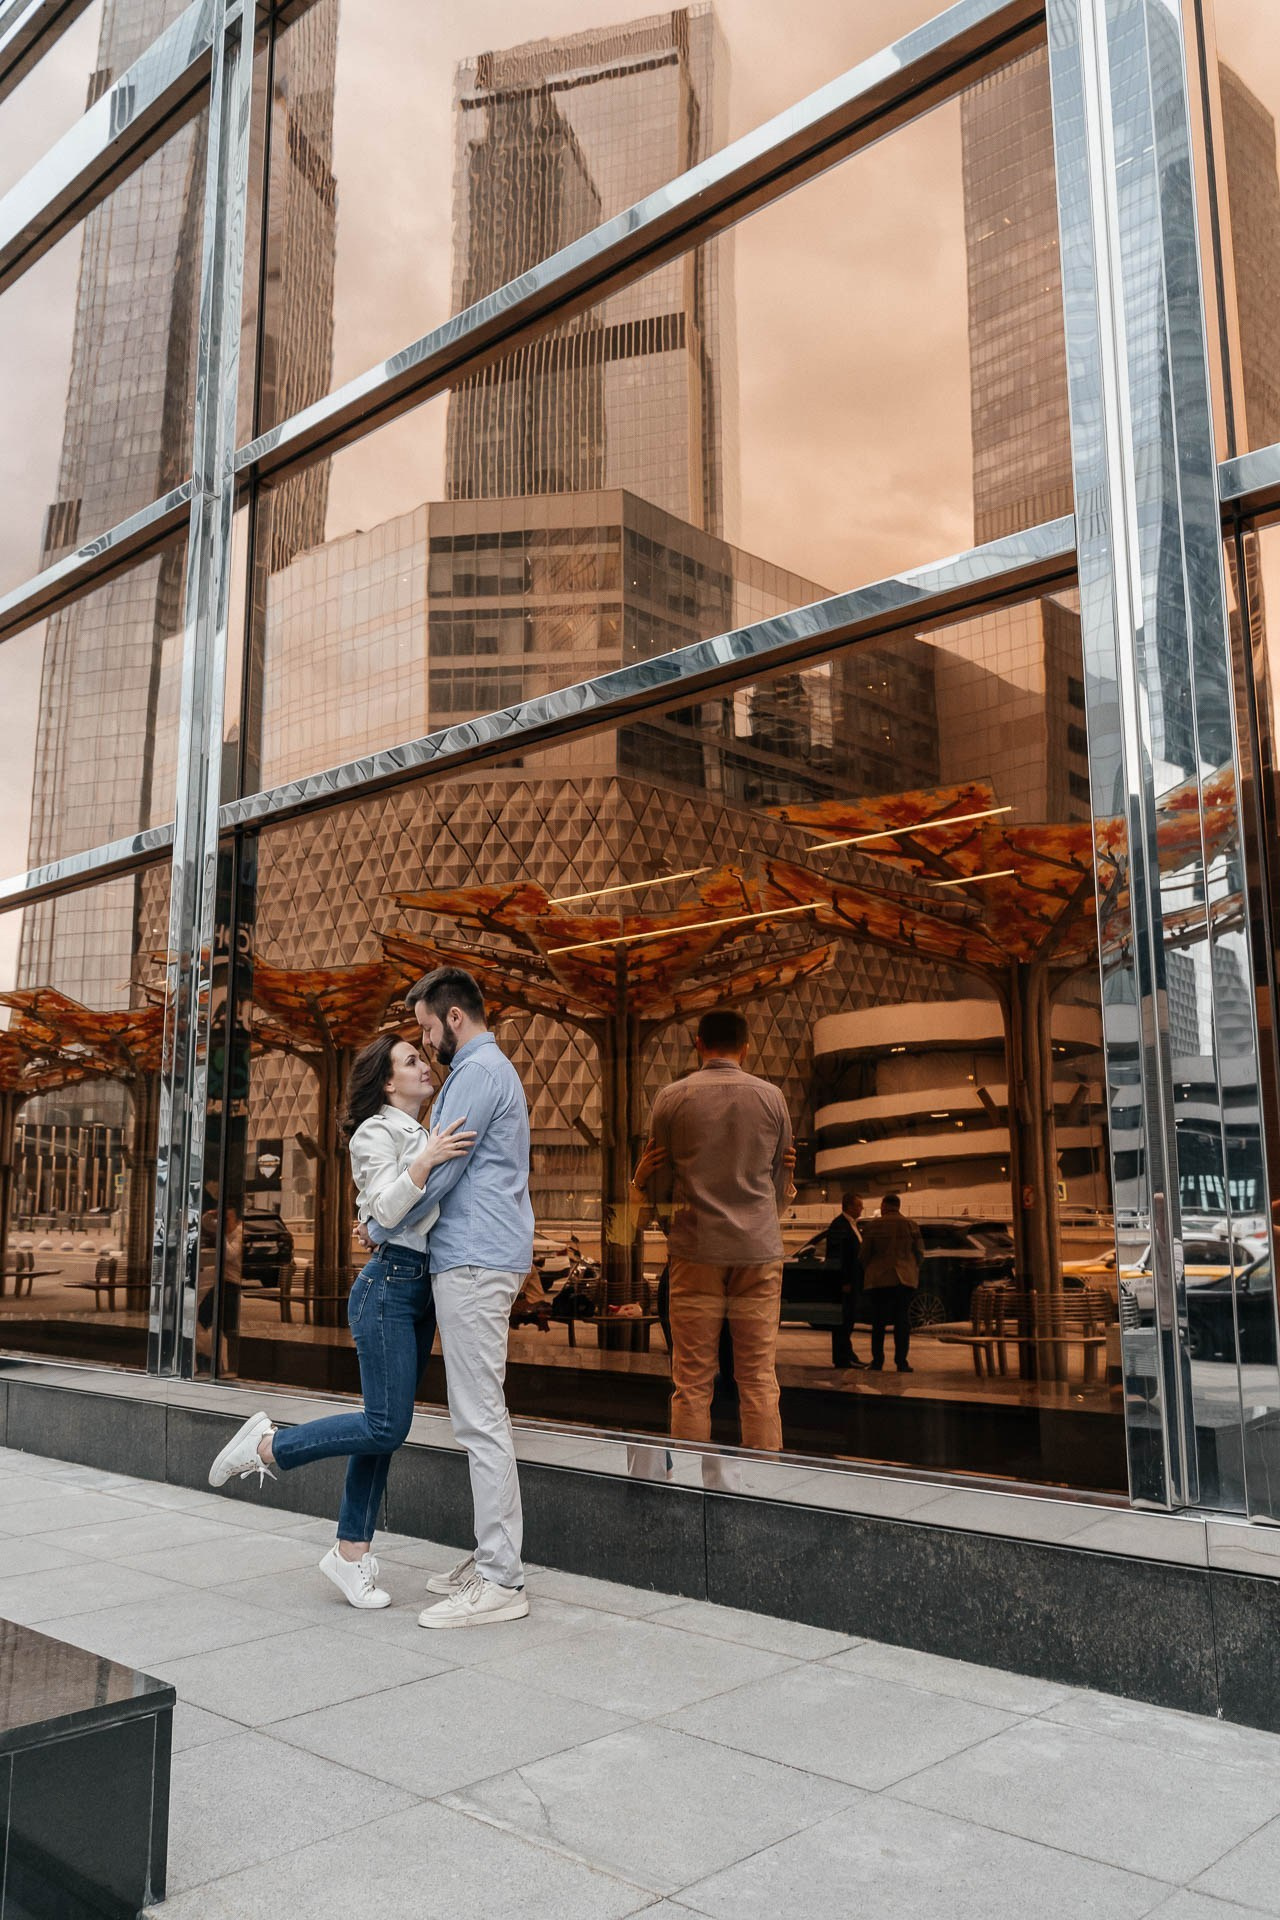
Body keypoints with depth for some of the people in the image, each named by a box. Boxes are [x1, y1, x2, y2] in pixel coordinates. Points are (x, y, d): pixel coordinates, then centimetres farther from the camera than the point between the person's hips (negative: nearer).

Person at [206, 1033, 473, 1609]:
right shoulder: (376, 1132, -5)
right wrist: (424, 1162, -29)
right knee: (386, 1426, -12)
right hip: (389, 1284, -8)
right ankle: (267, 1446, 4)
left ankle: (352, 1552, 14)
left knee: (384, 1426, 7)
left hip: (423, 1288, 8)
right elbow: (385, 1210, -17)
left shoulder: (427, 1135, 20)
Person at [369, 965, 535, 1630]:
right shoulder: (491, 1068, 22)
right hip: (480, 1258, 11)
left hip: (474, 1263, -11)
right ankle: (492, 1557, 20)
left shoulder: (478, 1072, -12)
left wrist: (381, 1227, 0)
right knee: (480, 1414, 13)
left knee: (480, 1419, -9)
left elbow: (438, 1172, -14)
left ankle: (501, 1582, -5)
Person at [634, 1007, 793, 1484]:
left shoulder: (672, 1099, 1)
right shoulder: (771, 1097, 5)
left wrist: (644, 1180, 22)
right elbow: (781, 1189, 11)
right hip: (759, 1249, 1)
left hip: (697, 1251, -1)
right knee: (759, 1381, 5)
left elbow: (657, 1190, 3)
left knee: (692, 1384, 4)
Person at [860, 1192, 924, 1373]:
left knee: (878, 1322, 8)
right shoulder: (911, 1225, 1)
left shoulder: (872, 1226, -3)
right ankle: (901, 1362, -1)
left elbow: (865, 1255, -1)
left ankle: (877, 1361, 8)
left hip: (878, 1279, -1)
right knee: (903, 1321, 4)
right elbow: (920, 1253, 5)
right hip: (905, 1279, 1)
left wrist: (867, 1273, 17)